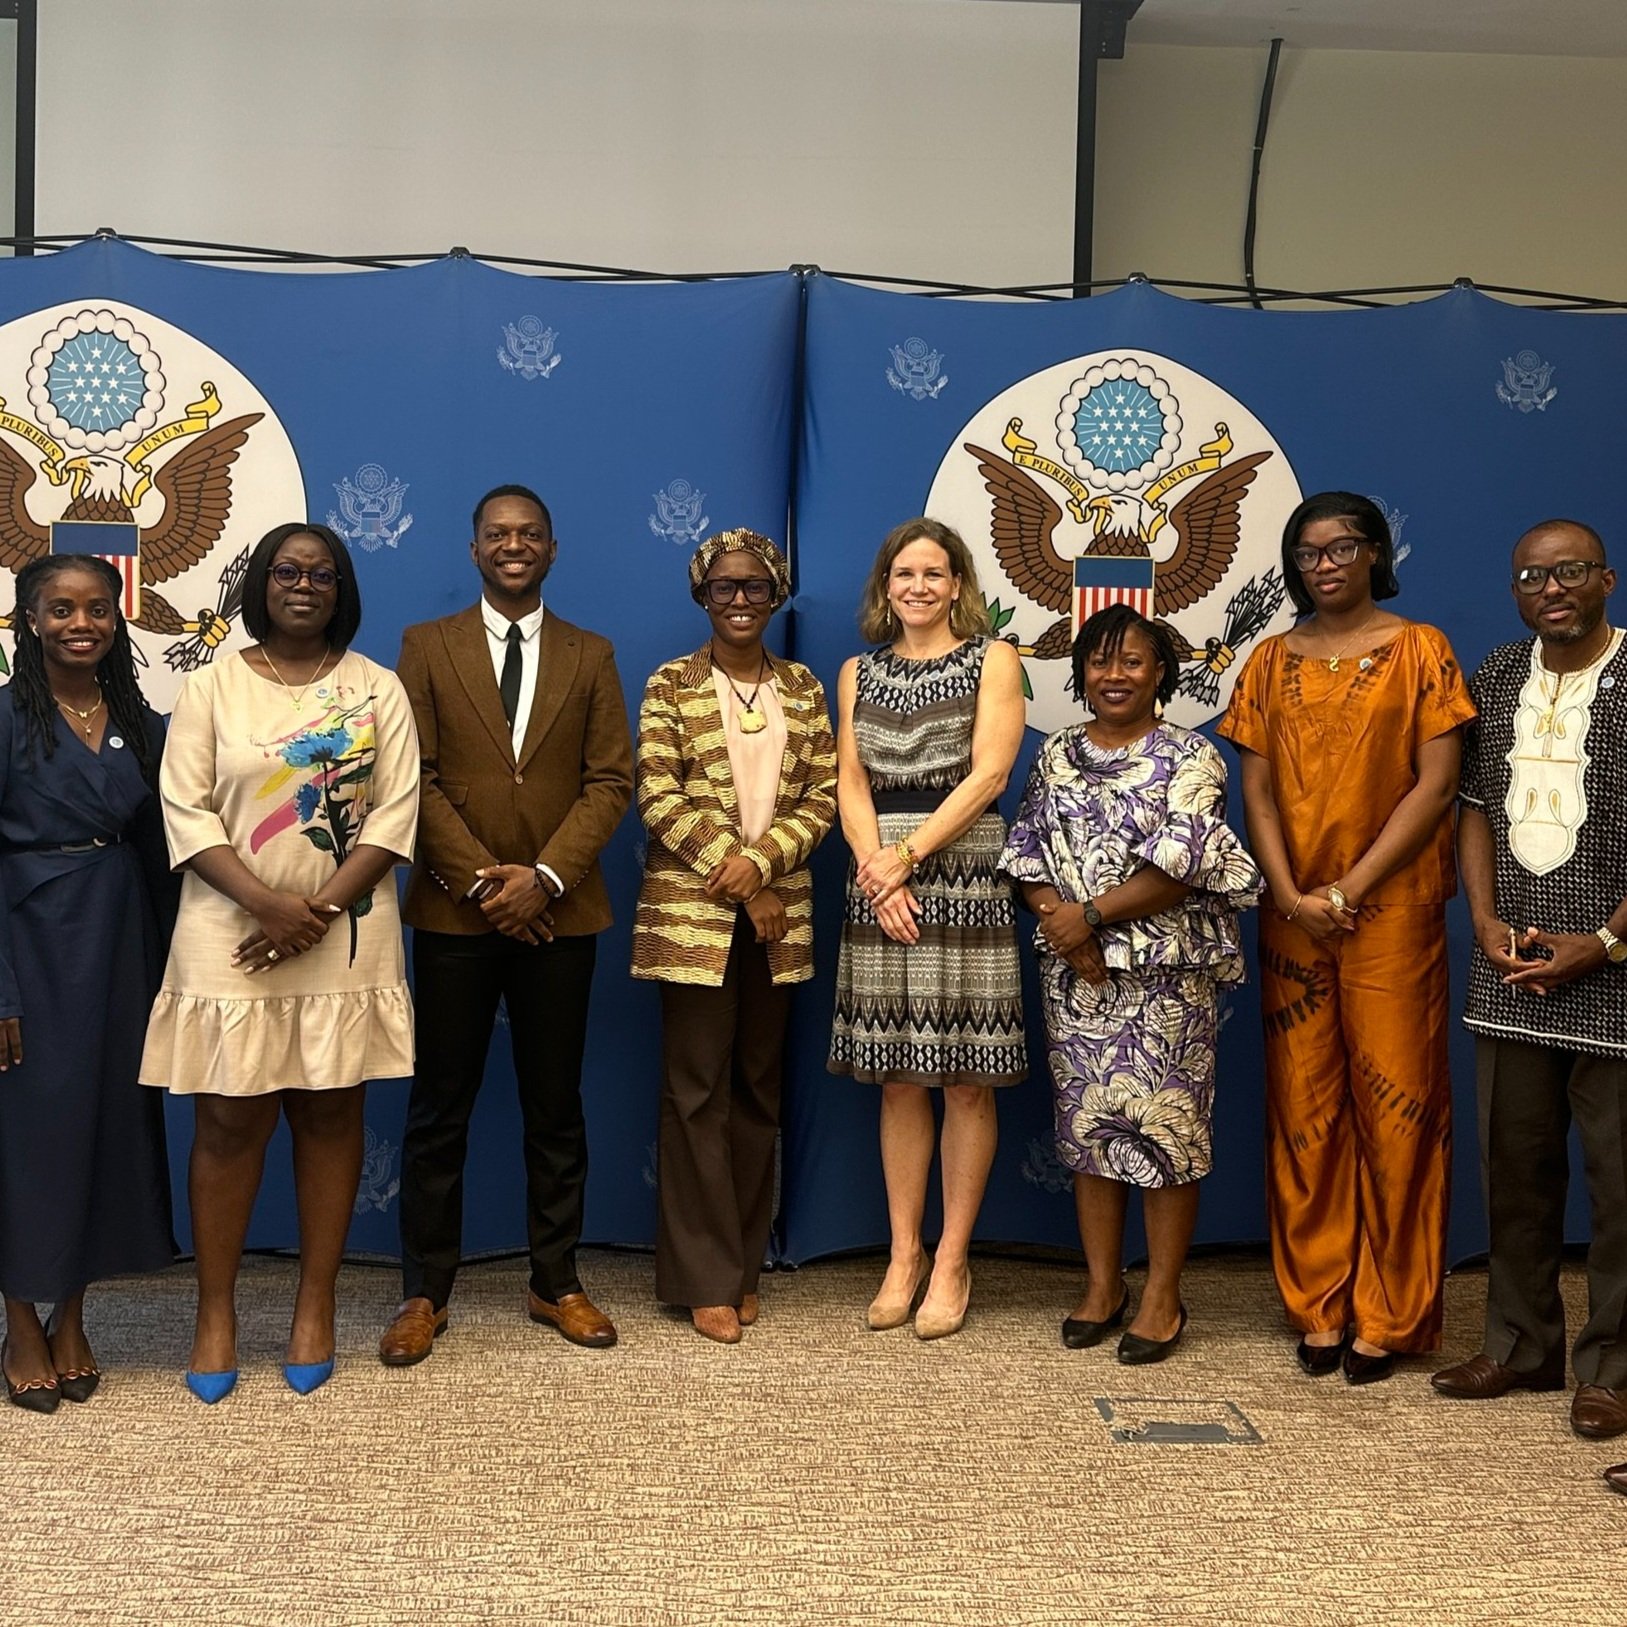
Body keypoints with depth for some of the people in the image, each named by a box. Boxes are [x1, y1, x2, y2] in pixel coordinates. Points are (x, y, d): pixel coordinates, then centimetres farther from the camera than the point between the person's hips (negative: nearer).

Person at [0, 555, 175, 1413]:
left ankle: (72, 1318, 23)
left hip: (121, 939, 5)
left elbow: (154, 850, 10)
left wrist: (164, 966, 6)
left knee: (109, 1118, 8)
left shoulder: (139, 722, 7)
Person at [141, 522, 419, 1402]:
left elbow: (396, 814, -2)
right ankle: (216, 1312, 14)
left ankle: (315, 1305, 18)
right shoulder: (211, 686, 4)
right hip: (232, 937, 0)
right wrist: (268, 903, -16)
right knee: (228, 1122, 2)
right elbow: (186, 810, -4)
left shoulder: (377, 689, 5)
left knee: (330, 1114, 7)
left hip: (345, 939, 1)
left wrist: (320, 910, -13)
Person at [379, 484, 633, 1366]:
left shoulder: (590, 655, 9)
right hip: (455, 911, -1)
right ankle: (425, 1292, 14)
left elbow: (611, 780, 1)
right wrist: (481, 880, -11)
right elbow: (414, 777, -2)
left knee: (556, 1106, 8)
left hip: (559, 911, 1)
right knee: (438, 1109, 4)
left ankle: (555, 1283, 19)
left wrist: (544, 877, -12)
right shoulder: (427, 645, 5)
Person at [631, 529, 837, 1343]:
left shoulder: (804, 688, 9)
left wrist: (760, 860, -12)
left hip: (778, 911, 3)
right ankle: (707, 1278, 6)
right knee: (697, 1091, -1)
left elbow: (822, 797, 3)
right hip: (692, 909, -3)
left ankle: (744, 1265, 19)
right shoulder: (671, 685, 0)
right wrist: (729, 871, -13)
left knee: (759, 1088, 9)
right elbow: (658, 798, -7)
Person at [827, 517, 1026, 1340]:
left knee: (965, 1081, 0)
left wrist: (908, 853, -12)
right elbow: (850, 783, 7)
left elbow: (987, 776, -6)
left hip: (966, 880, -3)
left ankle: (952, 1262, 9)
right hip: (880, 889, 3)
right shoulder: (859, 673, 14)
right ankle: (903, 1254, 15)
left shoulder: (993, 660, 4)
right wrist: (877, 870, -10)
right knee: (897, 1080, 6)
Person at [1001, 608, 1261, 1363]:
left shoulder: (1190, 758, -3)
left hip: (1165, 975, -4)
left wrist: (1089, 915, -15)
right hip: (1075, 974, 4)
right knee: (1086, 1121, 9)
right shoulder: (1056, 754, 11)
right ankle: (1102, 1284, 21)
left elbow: (1182, 865, -13)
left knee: (1164, 1123, 0)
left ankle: (1162, 1296, 11)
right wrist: (1060, 923, -11)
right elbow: (1026, 853, 6)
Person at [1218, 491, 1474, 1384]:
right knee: (1304, 1109, 6)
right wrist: (1293, 898, -8)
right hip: (1293, 913, 3)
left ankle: (1386, 1316, 10)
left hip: (1392, 909, -3)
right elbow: (1257, 792, 5)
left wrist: (1349, 891, -12)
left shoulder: (1418, 650, 1)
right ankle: (1317, 1305, 16)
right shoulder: (1271, 662, 10)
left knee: (1394, 1105, -1)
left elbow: (1435, 784, -6)